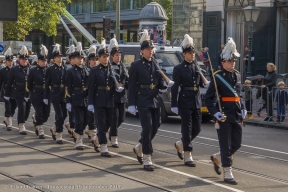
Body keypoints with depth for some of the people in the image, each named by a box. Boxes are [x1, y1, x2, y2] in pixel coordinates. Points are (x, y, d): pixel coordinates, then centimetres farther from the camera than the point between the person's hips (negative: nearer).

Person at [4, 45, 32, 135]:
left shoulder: (31, 69, 2)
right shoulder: (14, 69, -1)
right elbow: (9, 83, 3)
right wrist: (7, 94, 4)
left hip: (29, 93, 3)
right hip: (19, 93, -3)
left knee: (27, 110, 9)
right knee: (22, 108, -13)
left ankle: (22, 123, 33)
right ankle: (21, 127, -5)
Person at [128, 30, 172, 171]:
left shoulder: (156, 65, 12)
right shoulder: (136, 65, -4)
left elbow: (160, 84, 14)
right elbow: (132, 86, -5)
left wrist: (168, 85, -8)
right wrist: (131, 104, -9)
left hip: (155, 101, 6)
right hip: (143, 102, -6)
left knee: (155, 127, 11)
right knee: (147, 128, -10)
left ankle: (139, 148, 35)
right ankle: (147, 159, -5)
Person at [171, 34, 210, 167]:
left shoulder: (197, 67, 12)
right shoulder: (179, 69, -5)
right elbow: (175, 88, -7)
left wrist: (208, 84, -6)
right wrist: (174, 105, -12)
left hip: (197, 102, 6)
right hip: (185, 102, -6)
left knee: (196, 129, 10)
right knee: (187, 129, -3)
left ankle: (180, 144, 34)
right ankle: (188, 156, 3)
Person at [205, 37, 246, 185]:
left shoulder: (237, 76, 11)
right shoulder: (218, 77, -8)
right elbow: (208, 98, -7)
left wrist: (243, 109, 9)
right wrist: (215, 112, -17)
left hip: (237, 116, 7)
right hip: (224, 116, -6)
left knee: (236, 144, 10)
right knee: (226, 145, 0)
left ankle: (217, 158, 34)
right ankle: (227, 174, 8)